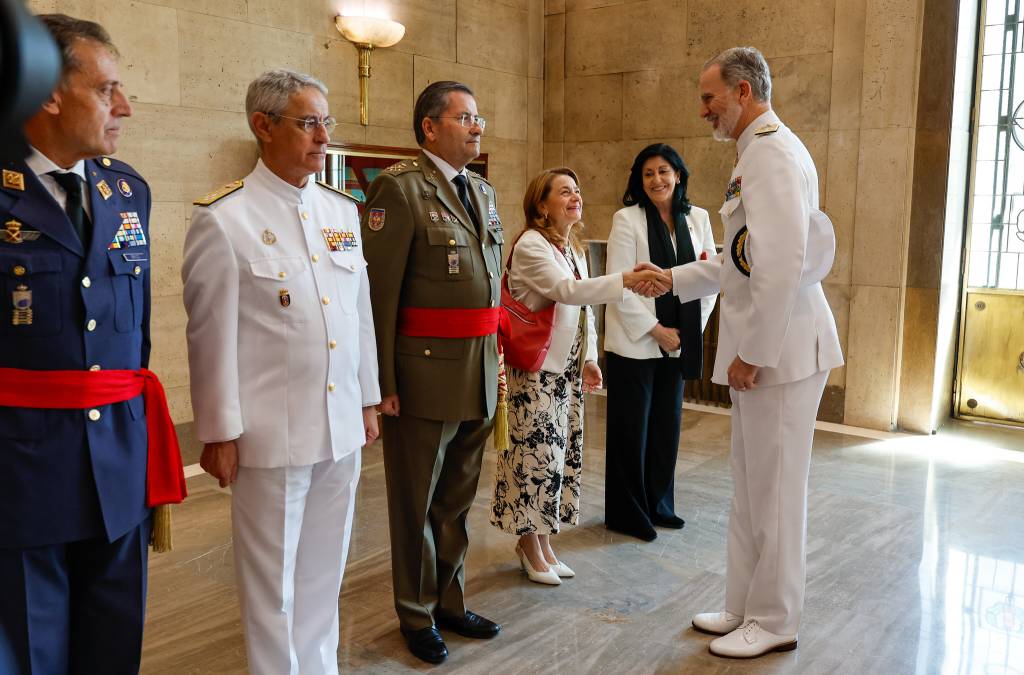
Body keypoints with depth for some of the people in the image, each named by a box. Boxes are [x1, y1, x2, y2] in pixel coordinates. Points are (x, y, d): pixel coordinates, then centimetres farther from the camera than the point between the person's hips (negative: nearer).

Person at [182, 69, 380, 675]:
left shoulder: (342, 210, 8)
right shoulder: (223, 218, -9)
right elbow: (211, 335, -8)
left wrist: (368, 401, 13)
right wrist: (219, 433, -6)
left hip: (342, 425, 5)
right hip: (272, 433, -5)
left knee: (325, 570, 17)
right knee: (273, 578, 10)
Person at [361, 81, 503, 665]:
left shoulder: (483, 190, 13)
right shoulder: (401, 187, -10)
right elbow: (380, 291, -14)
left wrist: (496, 355, 14)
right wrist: (384, 382, -17)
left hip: (480, 371, 7)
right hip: (426, 370, -7)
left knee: (458, 500, 18)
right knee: (417, 503, 10)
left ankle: (451, 603, 35)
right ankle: (418, 617, 28)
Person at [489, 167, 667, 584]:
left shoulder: (574, 249, 14)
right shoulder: (531, 245, -13)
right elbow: (565, 290, -28)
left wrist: (588, 359, 10)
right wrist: (624, 280, -36)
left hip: (567, 369, 9)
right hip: (536, 370, -8)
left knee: (562, 454, 12)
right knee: (538, 455, -3)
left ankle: (542, 542, 25)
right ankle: (530, 544, 15)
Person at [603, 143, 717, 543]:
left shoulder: (697, 218, 6)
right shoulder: (627, 219, -7)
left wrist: (694, 328, 1)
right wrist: (655, 330, -13)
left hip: (677, 341, 4)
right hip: (634, 341, -4)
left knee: (667, 424, 12)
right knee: (631, 428, 4)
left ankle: (658, 505, 28)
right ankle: (627, 513, 18)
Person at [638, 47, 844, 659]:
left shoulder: (772, 152, -14)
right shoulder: (762, 152, 18)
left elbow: (784, 263, -24)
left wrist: (753, 352, -20)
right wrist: (673, 280, 21)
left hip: (779, 348, -10)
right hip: (762, 348, 10)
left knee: (774, 491, 3)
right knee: (751, 488, 17)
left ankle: (774, 623, 18)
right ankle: (747, 608, 30)